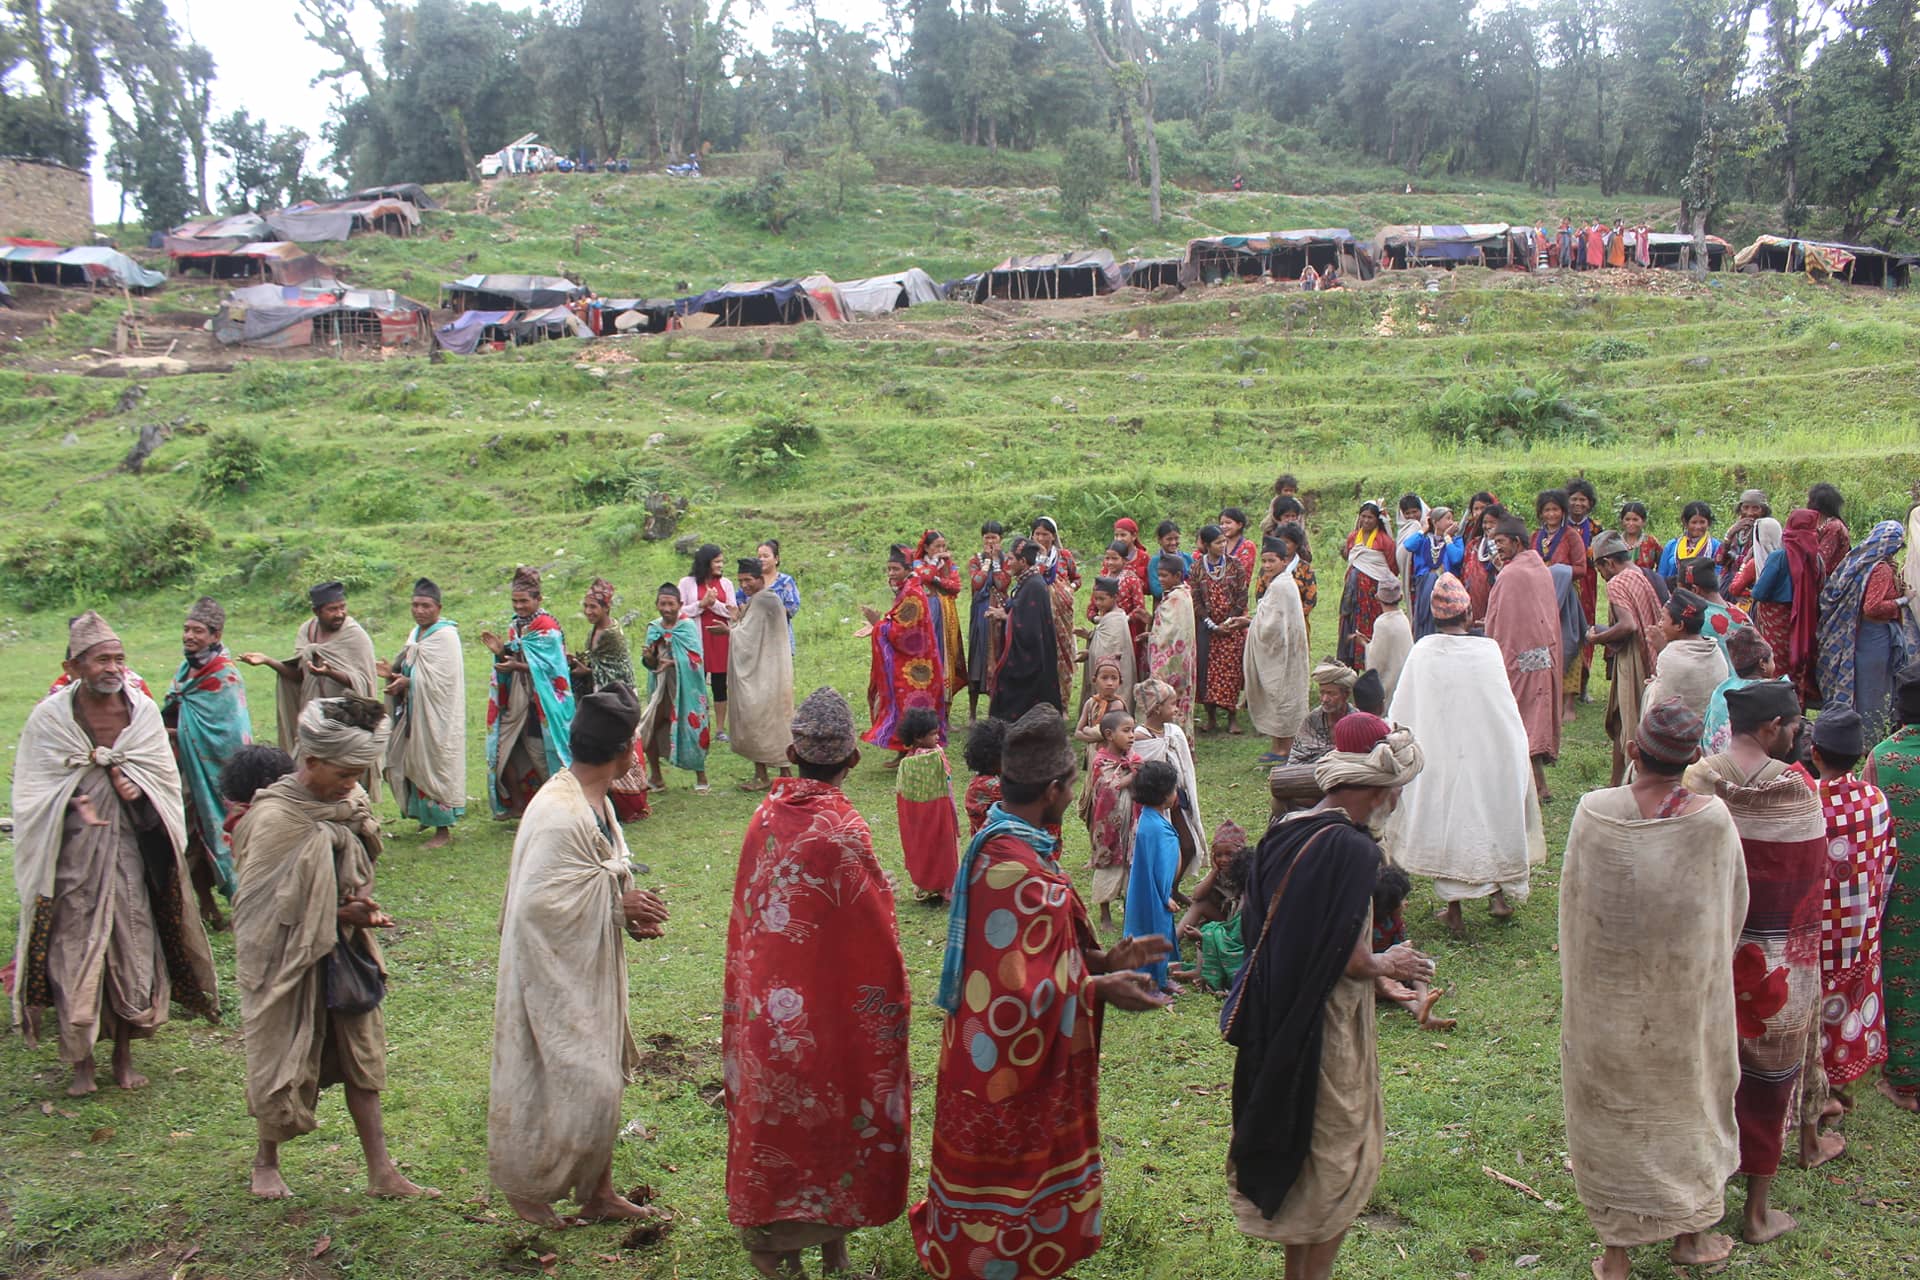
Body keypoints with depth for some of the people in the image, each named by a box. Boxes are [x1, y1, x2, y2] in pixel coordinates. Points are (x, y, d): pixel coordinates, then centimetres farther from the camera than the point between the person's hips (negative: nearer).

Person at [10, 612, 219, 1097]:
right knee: (75, 952, -1)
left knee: (134, 950, 5)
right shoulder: (49, 717, -5)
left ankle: (124, 1056, 22)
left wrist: (137, 788, -13)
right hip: (73, 855, -2)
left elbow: (165, 778, 7)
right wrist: (75, 803, -19)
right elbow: (33, 794, -2)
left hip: (130, 851, 2)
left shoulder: (143, 711, 1)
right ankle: (80, 1062, 15)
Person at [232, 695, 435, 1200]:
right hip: (290, 960, -6)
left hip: (345, 951, 6)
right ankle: (266, 1159, 36)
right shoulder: (274, 820, -21)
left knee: (362, 1058, 8)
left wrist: (362, 901, -8)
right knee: (285, 1062, 10)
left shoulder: (350, 802, -1)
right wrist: (340, 914, -20)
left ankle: (381, 1171, 14)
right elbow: (265, 906, -18)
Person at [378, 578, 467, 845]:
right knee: (412, 764, 11)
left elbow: (442, 679, -21)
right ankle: (426, 814, 26)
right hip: (414, 714, 8)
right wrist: (393, 672, -1)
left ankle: (443, 827, 3)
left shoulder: (446, 636, -13)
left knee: (435, 765, -4)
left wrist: (408, 682, -25)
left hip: (435, 716, -8)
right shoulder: (416, 633, 13)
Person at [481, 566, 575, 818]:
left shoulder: (547, 627, -9)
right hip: (515, 699, 7)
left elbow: (549, 666, -16)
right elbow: (512, 661, 15)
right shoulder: (515, 625, 12)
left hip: (540, 701, -7)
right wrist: (500, 652, -5)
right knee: (503, 750, 5)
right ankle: (517, 806, 17)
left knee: (540, 753, -2)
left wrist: (517, 666, -25)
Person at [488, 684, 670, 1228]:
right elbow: (538, 901, -28)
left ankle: (597, 1190, 30)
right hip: (557, 973, -10)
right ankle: (526, 1184, 21)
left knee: (599, 1076, 17)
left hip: (591, 967, 10)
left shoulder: (596, 801, 4)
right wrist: (619, 905, -20)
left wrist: (630, 911, -1)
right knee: (576, 1085, -2)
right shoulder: (558, 815, -26)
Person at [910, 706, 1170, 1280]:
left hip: (1009, 1053, 10)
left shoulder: (1006, 843, 4)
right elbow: (1018, 986, -29)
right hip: (1011, 1057, -10)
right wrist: (1098, 988, -20)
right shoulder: (1014, 867, -28)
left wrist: (1102, 959, 5)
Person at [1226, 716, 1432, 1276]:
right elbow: (1348, 958, -23)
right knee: (1342, 1156, 10)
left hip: (1274, 1020, 8)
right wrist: (1388, 964, -4)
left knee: (1294, 1144, 20)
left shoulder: (1283, 832, 3)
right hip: (1325, 1028, -8)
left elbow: (1249, 923, 10)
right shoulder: (1353, 849, -22)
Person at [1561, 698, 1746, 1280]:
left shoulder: (1594, 813, -18)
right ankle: (1689, 1233, 38)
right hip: (1689, 989, 1)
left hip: (1606, 996, 0)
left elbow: (1572, 900, -6)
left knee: (1611, 1109, 14)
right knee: (1686, 1100, 22)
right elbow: (1734, 907, -4)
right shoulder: (1712, 818, -17)